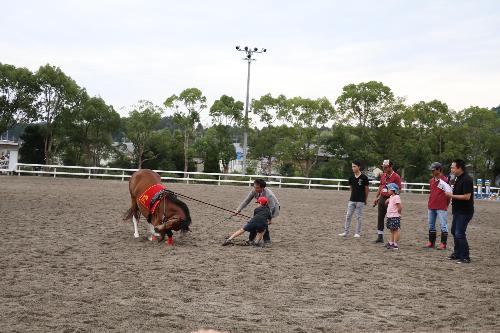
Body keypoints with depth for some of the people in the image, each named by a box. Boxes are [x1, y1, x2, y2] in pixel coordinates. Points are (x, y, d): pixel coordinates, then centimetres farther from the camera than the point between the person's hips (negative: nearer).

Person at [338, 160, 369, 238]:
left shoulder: (364, 177, -10)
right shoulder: (351, 177, 2)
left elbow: (366, 189, -1)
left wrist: (365, 199, 5)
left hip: (360, 201, -4)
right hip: (352, 200, 4)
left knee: (359, 217, 4)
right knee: (348, 216, 4)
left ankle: (358, 233, 12)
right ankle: (346, 232, 9)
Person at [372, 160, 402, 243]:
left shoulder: (396, 177, -10)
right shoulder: (383, 175, 11)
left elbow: (398, 190, -12)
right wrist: (376, 197, 16)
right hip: (382, 198, 7)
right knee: (380, 218, 10)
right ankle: (380, 237, 20)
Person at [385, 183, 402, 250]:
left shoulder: (396, 197, -16)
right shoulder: (391, 197, 13)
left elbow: (400, 207, -19)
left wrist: (398, 212, -7)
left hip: (395, 217, -10)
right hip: (390, 216, 10)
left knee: (395, 230, -5)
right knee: (392, 230, 15)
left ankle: (395, 244, -4)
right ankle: (391, 243, 23)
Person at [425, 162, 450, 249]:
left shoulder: (445, 180, -9)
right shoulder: (431, 180, 14)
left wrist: (446, 205, -5)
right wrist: (430, 203, 17)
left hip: (441, 207, -8)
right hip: (431, 206, 8)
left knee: (443, 225, -3)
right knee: (431, 225, 12)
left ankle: (443, 244, 1)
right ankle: (431, 242, 20)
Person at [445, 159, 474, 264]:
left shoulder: (466, 180, -19)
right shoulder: (457, 178, 10)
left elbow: (467, 196, -24)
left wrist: (452, 196, -20)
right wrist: (450, 194, 5)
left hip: (465, 212, -10)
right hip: (458, 210, 10)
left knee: (460, 233, -11)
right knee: (454, 231, 18)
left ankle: (465, 257, -3)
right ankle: (457, 253, 30)